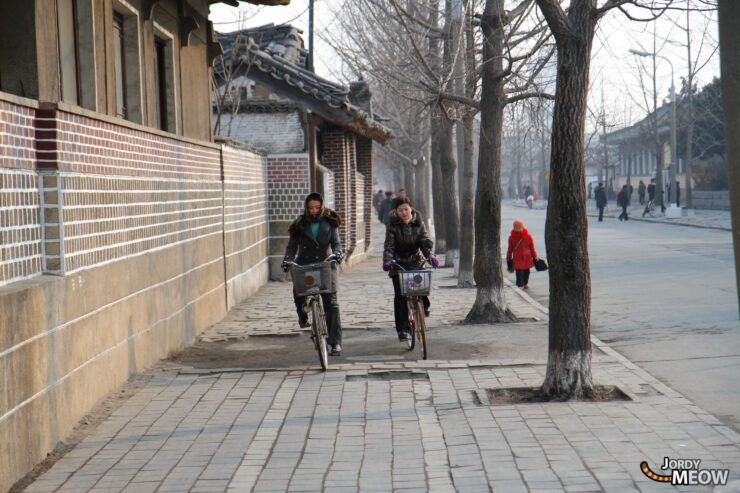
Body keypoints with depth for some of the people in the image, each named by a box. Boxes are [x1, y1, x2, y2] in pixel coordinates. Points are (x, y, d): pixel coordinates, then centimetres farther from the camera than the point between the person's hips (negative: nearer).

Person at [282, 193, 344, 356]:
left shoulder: (329, 222, 6)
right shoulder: (300, 225, 5)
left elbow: (336, 242, 1)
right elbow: (292, 246, 3)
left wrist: (337, 252, -22)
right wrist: (287, 259, -16)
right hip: (304, 265, 1)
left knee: (331, 302, -12)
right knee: (298, 292, -21)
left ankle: (335, 342, -14)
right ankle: (302, 316, 16)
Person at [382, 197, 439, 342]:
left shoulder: (418, 223, 1)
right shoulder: (393, 225, -5)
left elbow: (426, 241, -4)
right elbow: (389, 245, -10)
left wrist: (430, 256, -21)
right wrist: (387, 261, -27)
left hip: (416, 262, 1)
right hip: (398, 263, -1)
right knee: (400, 295, -8)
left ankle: (424, 305, 12)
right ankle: (402, 329, -1)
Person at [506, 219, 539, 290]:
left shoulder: (528, 236, -2)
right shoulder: (512, 237, -3)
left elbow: (532, 248, 6)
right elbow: (510, 249, 5)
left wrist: (534, 257, 8)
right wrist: (509, 259, 8)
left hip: (527, 258, 2)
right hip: (517, 259, -2)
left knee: (526, 271, 11)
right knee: (519, 272, -8)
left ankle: (525, 283, 32)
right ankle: (520, 285, 5)